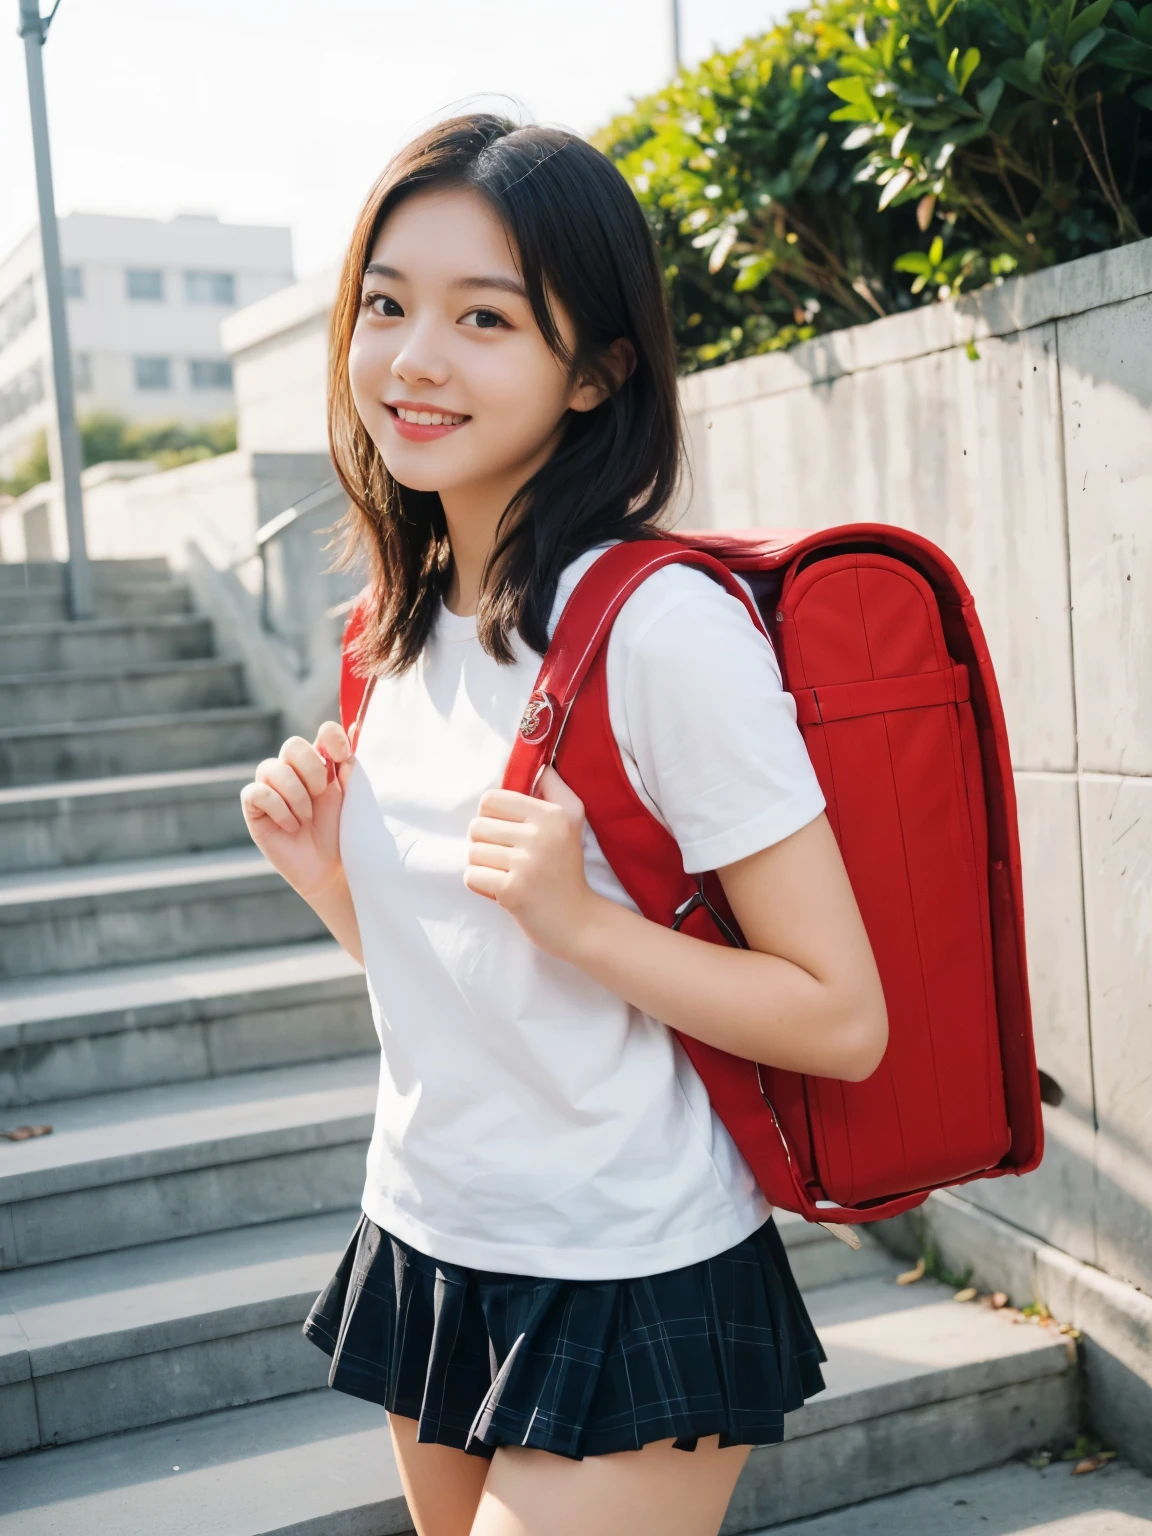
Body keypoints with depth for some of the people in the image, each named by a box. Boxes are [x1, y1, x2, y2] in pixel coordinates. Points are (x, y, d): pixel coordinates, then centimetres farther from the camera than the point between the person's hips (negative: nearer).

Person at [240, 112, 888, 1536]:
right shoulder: (404, 629, 2)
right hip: (426, 1254, 7)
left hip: (627, 1293, -7)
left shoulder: (664, 625, -20)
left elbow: (843, 1020, -18)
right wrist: (323, 872, -5)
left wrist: (579, 914, -27)